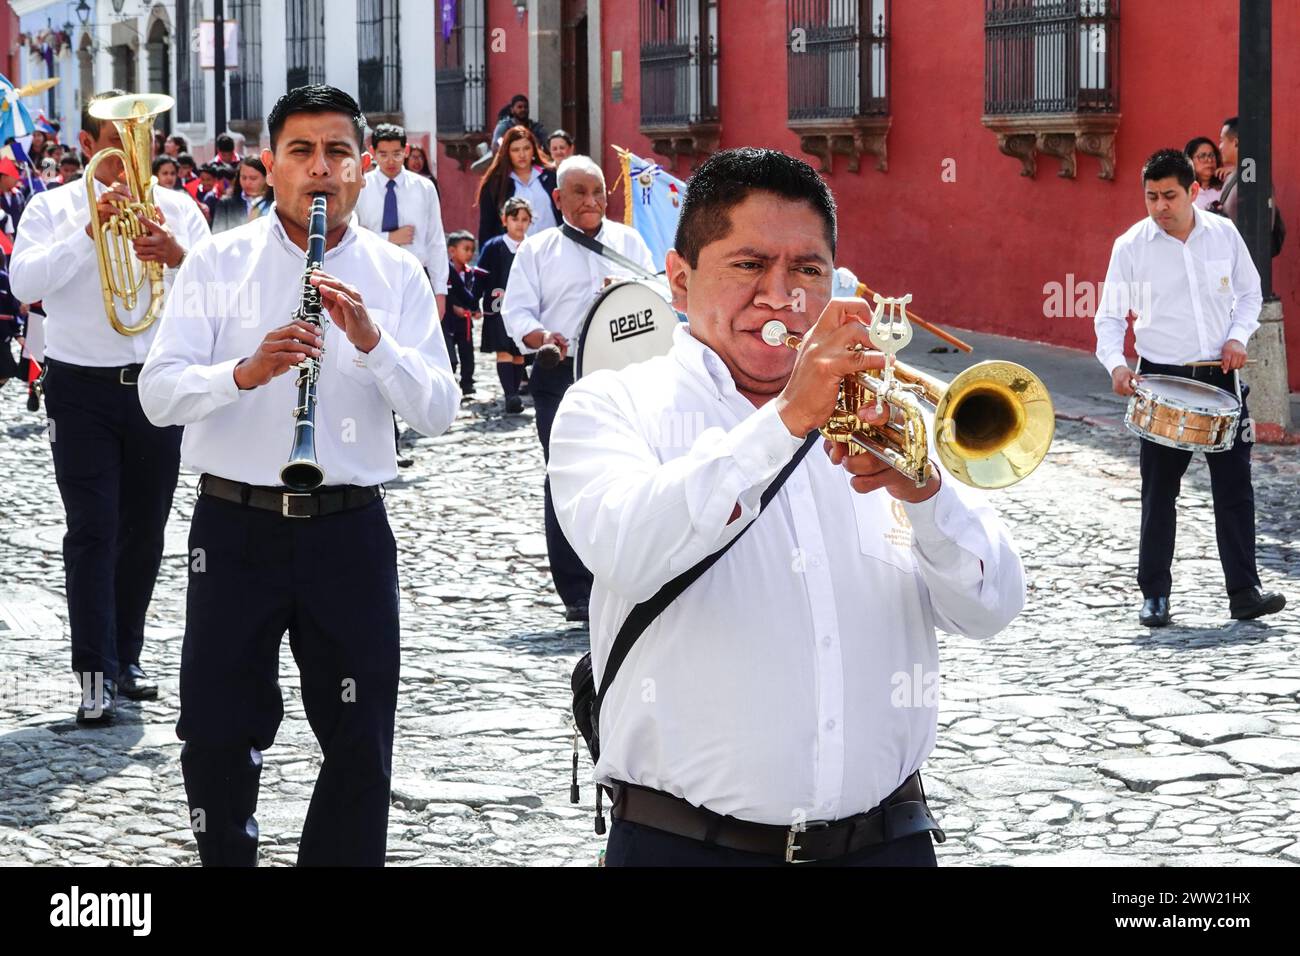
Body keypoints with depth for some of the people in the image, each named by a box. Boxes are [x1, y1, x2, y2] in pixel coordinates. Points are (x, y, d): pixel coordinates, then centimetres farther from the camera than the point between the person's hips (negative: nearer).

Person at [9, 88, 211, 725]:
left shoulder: (176, 208, 9)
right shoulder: (53, 208, 3)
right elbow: (24, 283, -13)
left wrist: (179, 256, -20)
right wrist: (90, 229, -20)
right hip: (82, 388, -3)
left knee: (144, 534, 10)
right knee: (93, 532, -8)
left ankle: (127, 657, 24)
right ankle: (96, 676, -8)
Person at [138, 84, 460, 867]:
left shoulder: (396, 274, 3)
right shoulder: (219, 264, 1)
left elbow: (438, 411, -5)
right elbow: (158, 393, -8)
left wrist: (373, 341, -21)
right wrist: (244, 372, -27)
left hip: (351, 529, 1)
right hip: (236, 524, 0)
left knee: (361, 743, 5)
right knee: (218, 735, 7)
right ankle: (227, 855, 29)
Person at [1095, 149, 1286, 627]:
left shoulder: (1224, 234, 1)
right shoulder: (1131, 246, -5)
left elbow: (1249, 293, 13)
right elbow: (1109, 317, -2)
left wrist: (1238, 337, -4)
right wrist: (1116, 363, -19)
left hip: (1220, 377, 2)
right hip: (1161, 380, -2)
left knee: (1234, 487, 1)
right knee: (1159, 492, 3)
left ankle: (1244, 592, 6)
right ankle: (1154, 595, 12)